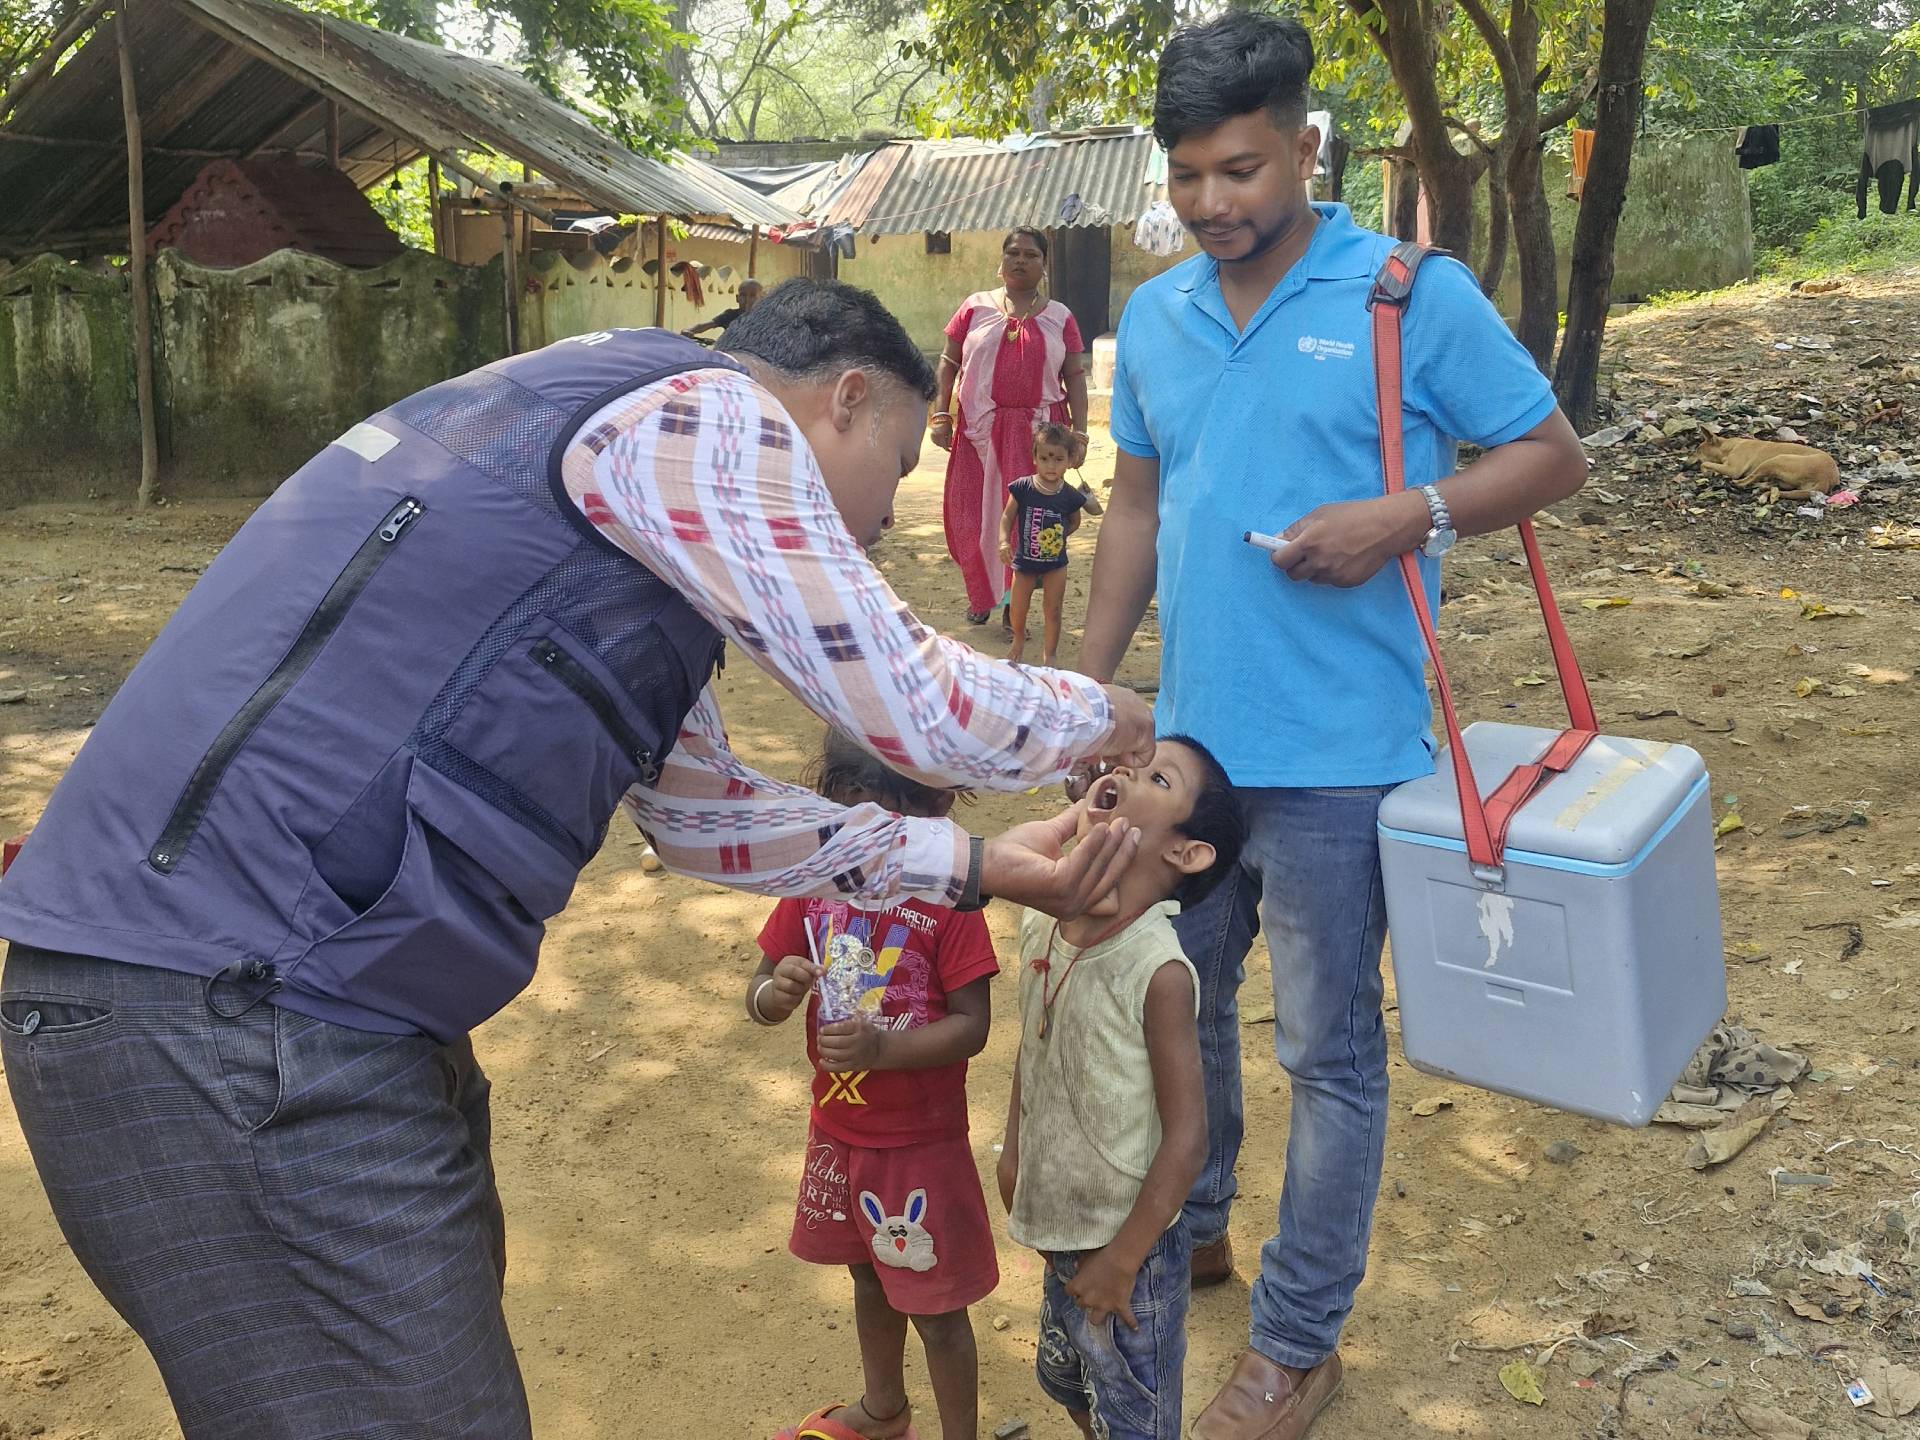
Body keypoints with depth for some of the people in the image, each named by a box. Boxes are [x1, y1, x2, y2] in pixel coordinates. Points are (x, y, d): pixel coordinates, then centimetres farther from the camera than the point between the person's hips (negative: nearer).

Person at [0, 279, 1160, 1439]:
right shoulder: (708, 411, -8)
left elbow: (701, 810, 27)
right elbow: (918, 708, -9)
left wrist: (974, 865, 28)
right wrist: (1105, 720, 12)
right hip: (221, 1014, -10)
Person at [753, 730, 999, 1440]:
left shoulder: (948, 899, -20)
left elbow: (972, 1026, -19)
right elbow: (759, 995, -1)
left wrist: (881, 1046, -33)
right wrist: (774, 992, -24)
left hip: (922, 1142, -5)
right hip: (837, 1133, 6)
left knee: (935, 1308, 9)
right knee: (870, 1279, 27)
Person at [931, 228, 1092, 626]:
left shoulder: (1059, 317, 8)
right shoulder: (975, 307, 7)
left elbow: (1075, 377, 6)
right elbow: (949, 362, 8)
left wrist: (1079, 433, -2)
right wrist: (941, 415, -1)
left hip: (1037, 432, 0)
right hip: (979, 429, 0)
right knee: (972, 514, 3)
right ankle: (981, 595, 22)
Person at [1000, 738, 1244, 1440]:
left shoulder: (1158, 970, -26)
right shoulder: (1041, 929, -8)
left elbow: (1185, 1137, -21)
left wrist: (1122, 1260, -16)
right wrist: (1014, 1158, 13)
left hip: (1127, 1248, -6)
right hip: (1060, 1233, 6)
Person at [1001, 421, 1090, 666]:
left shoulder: (1071, 496, -11)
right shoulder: (1022, 488, -14)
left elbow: (1074, 522, 7)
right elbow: (1007, 517, -6)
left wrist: (1058, 536, -5)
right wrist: (1004, 541, -20)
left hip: (1055, 563, 0)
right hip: (1024, 561, 0)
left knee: (1053, 610, 5)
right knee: (1018, 609, 8)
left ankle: (1049, 656, 20)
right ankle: (1019, 639, 40)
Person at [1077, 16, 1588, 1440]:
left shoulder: (1416, 296, -8)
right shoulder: (1153, 318, 7)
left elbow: (1552, 454, -2)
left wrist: (1414, 514, -20)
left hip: (1337, 759, -5)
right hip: (1191, 740, 6)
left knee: (1330, 1051, 7)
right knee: (1180, 1003, 20)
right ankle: (1192, 1227, 44)